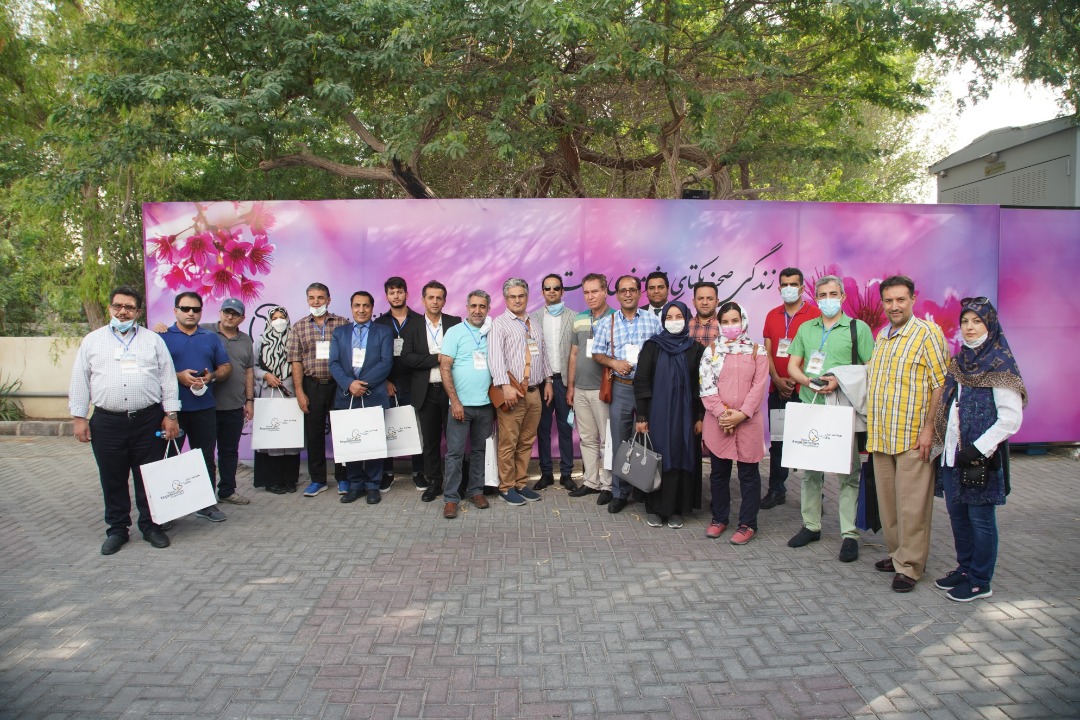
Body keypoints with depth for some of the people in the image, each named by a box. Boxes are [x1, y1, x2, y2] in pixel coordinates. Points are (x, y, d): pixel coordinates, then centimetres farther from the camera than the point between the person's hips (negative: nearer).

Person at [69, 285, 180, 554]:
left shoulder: (153, 340, 8)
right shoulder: (92, 341, 10)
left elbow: (168, 379, 5)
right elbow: (79, 382, 10)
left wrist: (171, 415, -1)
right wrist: (79, 417, 3)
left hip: (148, 421, -1)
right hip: (107, 423, 1)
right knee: (112, 480, 9)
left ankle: (151, 525, 18)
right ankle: (117, 529, 21)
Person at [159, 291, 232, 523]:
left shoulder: (212, 338, 12)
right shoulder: (163, 337, 2)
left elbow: (226, 367, 12)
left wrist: (212, 376, -8)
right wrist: (178, 376, -19)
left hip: (204, 407, 3)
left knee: (206, 457, 8)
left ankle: (207, 503, 18)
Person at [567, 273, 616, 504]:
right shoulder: (579, 319, 11)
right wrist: (570, 386, 12)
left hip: (604, 389, -5)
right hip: (580, 389, 5)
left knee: (607, 439, 1)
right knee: (587, 438, 12)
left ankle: (607, 485, 11)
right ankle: (591, 482, 22)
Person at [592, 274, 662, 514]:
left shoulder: (653, 321, 4)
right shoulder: (607, 323, 6)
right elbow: (597, 353, 8)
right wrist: (614, 362, -10)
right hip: (621, 388, 1)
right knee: (619, 442, 6)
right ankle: (619, 493, 16)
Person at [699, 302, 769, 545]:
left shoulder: (757, 351, 5)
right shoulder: (711, 351, 7)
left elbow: (759, 386, -3)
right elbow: (706, 386, -1)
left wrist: (742, 414, -12)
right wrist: (722, 413, -12)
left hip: (748, 422, -1)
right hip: (717, 422, 1)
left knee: (748, 474, 4)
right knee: (719, 472, 10)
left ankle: (748, 524, 13)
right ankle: (719, 519, 23)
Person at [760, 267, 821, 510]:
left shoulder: (814, 314, -2)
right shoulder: (772, 315, 11)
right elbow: (767, 351, 7)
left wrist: (799, 380, -13)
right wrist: (778, 380, -6)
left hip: (804, 389, -4)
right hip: (777, 389, 4)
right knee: (777, 442, 9)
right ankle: (776, 490, 19)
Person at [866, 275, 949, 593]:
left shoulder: (927, 333, -7)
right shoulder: (881, 337, 16)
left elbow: (940, 384, -12)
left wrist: (928, 428, -17)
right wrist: (871, 428, 17)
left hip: (913, 437, -7)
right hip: (881, 436, 7)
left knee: (911, 504, -2)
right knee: (887, 500, 13)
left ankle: (909, 566, 7)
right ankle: (896, 553, 26)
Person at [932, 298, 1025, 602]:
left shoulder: (1000, 366, -9)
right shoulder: (959, 362, 12)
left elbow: (1011, 417, -15)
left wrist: (979, 448, -19)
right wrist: (946, 444, 11)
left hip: (983, 455, -7)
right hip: (953, 453, 7)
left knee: (980, 518, 2)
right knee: (957, 513, 14)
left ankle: (980, 582, 13)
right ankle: (965, 568, 29)